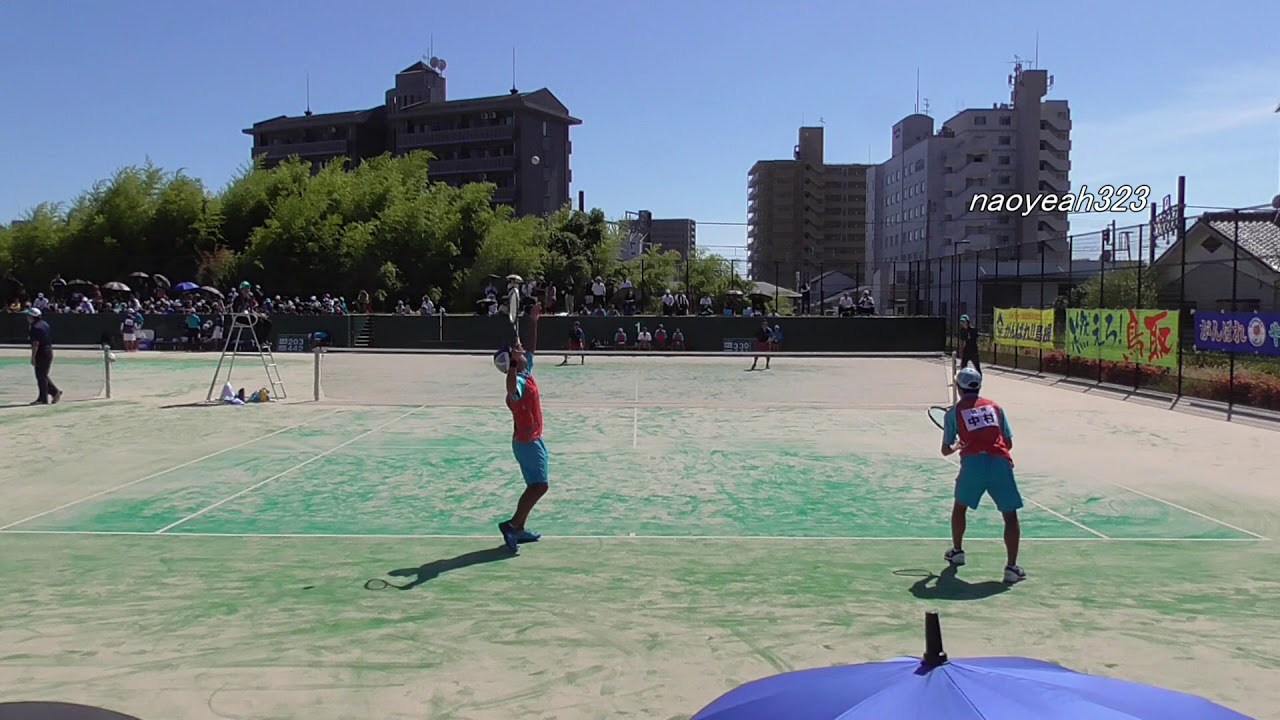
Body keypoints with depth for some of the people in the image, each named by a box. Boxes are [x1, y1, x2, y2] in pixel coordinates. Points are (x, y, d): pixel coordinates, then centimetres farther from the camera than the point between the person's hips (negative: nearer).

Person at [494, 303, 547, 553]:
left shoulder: (526, 373, 6)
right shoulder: (518, 381, -21)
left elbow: (531, 348, 20)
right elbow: (511, 387, -48)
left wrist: (533, 322, 21)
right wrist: (513, 363, -58)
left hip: (531, 440, 10)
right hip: (527, 441, -10)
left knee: (535, 486, 13)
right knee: (539, 485, -11)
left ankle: (518, 529, 16)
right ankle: (512, 524, -10)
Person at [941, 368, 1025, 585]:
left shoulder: (954, 411, 12)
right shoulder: (995, 407, 18)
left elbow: (946, 450, 16)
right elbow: (1009, 443, 18)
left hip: (973, 463, -1)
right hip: (1001, 462, 1)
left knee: (960, 506, 26)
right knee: (1010, 515, 7)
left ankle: (957, 551, 37)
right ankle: (1011, 567, -3)